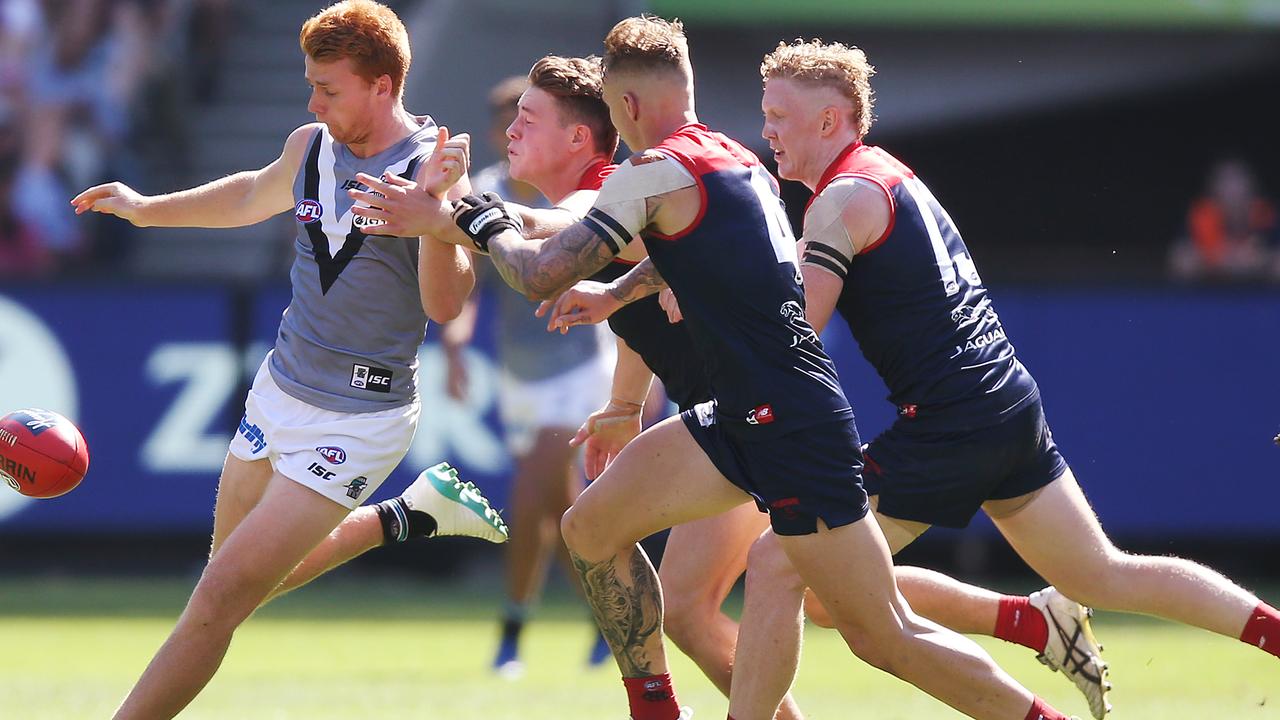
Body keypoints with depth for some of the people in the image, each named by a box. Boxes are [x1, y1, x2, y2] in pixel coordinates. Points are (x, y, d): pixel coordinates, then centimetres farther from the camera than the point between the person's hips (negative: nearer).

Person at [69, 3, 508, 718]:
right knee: (245, 570, 22)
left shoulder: (432, 166, -17)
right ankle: (411, 515, 35)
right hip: (280, 391, 8)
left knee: (225, 593, -13)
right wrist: (147, 208, 31)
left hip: (360, 415, -8)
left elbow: (444, 304, -25)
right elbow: (252, 196, 25)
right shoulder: (311, 148, 2)